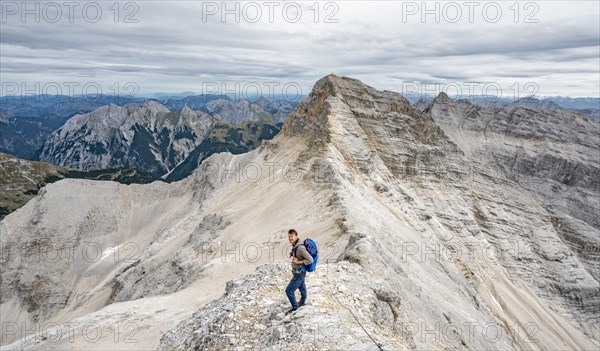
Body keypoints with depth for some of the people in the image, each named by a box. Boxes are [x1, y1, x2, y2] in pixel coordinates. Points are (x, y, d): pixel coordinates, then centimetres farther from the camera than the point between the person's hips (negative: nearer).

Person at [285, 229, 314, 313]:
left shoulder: (300, 248, -33)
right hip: (299, 271, 9)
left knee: (289, 290, 1)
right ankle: (302, 302, 53)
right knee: (301, 286, 30)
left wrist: (298, 262, -26)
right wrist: (292, 253, -2)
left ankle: (294, 306, 23)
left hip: (299, 273, -9)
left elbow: (310, 260, -30)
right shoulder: (295, 245, -5)